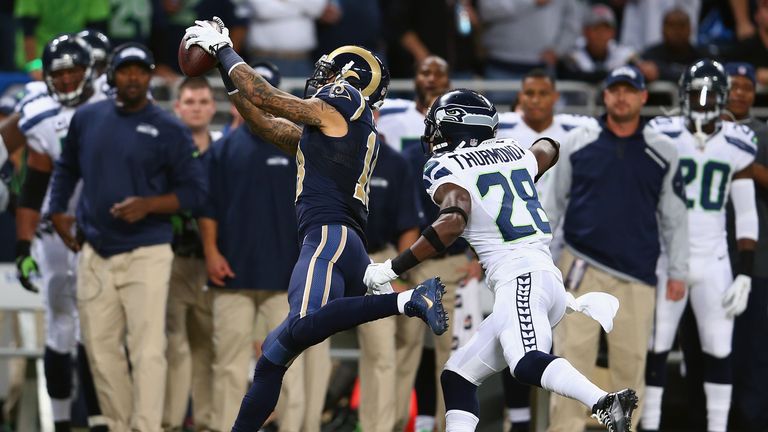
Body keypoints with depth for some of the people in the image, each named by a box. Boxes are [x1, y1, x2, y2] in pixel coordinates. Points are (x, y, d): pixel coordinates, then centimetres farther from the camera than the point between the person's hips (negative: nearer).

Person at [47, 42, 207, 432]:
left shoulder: (169, 130, -3)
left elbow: (194, 191, -3)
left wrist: (148, 205, -17)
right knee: (100, 348, 7)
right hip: (96, 254, 4)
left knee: (147, 350, -10)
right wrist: (57, 212, 14)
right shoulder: (87, 119, 9)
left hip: (146, 253, -4)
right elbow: (67, 168, 24)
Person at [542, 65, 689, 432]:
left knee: (631, 361, 2)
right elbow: (552, 203, 10)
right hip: (581, 267, -1)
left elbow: (674, 217, 11)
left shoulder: (663, 152, 7)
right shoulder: (576, 143, 4)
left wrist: (678, 271, 8)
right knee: (573, 353, -5)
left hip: (637, 274, 1)